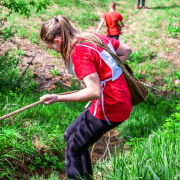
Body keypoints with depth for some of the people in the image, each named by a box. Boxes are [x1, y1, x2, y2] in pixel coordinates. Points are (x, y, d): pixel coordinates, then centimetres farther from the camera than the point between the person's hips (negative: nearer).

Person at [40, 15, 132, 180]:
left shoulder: (79, 53, -22)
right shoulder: (95, 37, 4)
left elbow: (95, 92, -30)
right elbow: (126, 50, 14)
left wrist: (58, 98, -31)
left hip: (109, 109, -9)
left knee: (73, 151, 3)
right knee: (70, 135, 21)